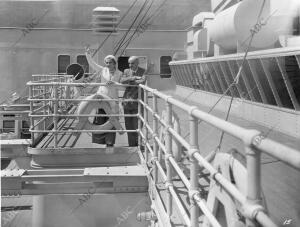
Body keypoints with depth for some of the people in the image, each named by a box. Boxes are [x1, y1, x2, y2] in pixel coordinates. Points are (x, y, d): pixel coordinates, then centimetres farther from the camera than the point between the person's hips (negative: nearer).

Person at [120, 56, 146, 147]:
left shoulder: (143, 71, -1)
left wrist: (129, 80, -10)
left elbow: (143, 82, -20)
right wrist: (133, 78, -21)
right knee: (128, 125, 6)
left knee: (137, 125, -3)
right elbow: (122, 81, -9)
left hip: (137, 102, -3)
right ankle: (131, 145, 15)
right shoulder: (126, 71, 8)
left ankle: (138, 144, 12)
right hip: (127, 101, 3)